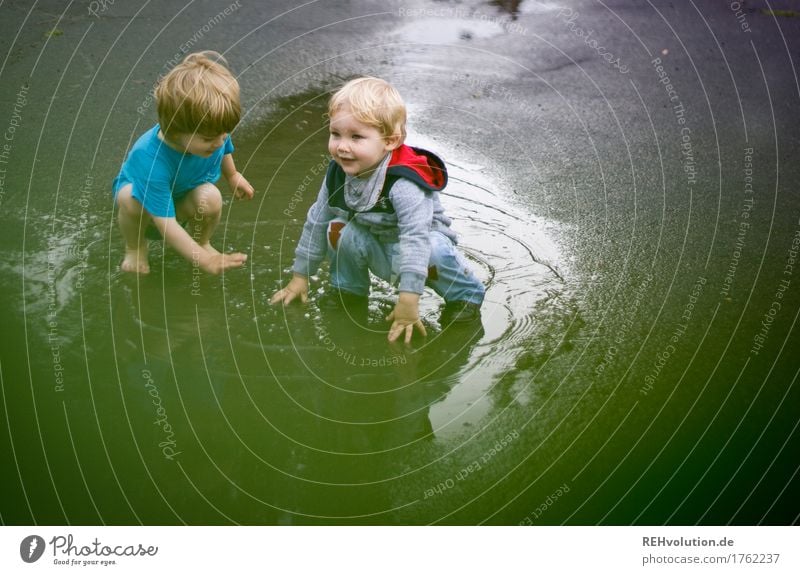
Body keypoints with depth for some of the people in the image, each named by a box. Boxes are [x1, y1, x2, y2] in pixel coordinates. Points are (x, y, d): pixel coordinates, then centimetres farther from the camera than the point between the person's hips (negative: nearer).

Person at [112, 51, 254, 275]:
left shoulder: (211, 128, -28)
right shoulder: (152, 162, -44)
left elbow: (223, 150, 1)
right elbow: (165, 224, -42)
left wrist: (232, 175, 17)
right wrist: (204, 260, -45)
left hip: (185, 201, 3)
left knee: (211, 198, -31)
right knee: (130, 199, -38)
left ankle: (202, 241, 3)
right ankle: (135, 249, -5)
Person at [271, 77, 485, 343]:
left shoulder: (403, 183, -34)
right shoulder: (338, 174, -14)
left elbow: (416, 238, -39)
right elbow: (316, 221, -2)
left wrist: (408, 300, -43)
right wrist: (300, 276, 3)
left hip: (424, 241, -5)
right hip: (378, 250, 5)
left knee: (434, 252, -36)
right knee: (339, 230, -19)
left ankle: (464, 296, -7)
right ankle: (349, 289, 6)